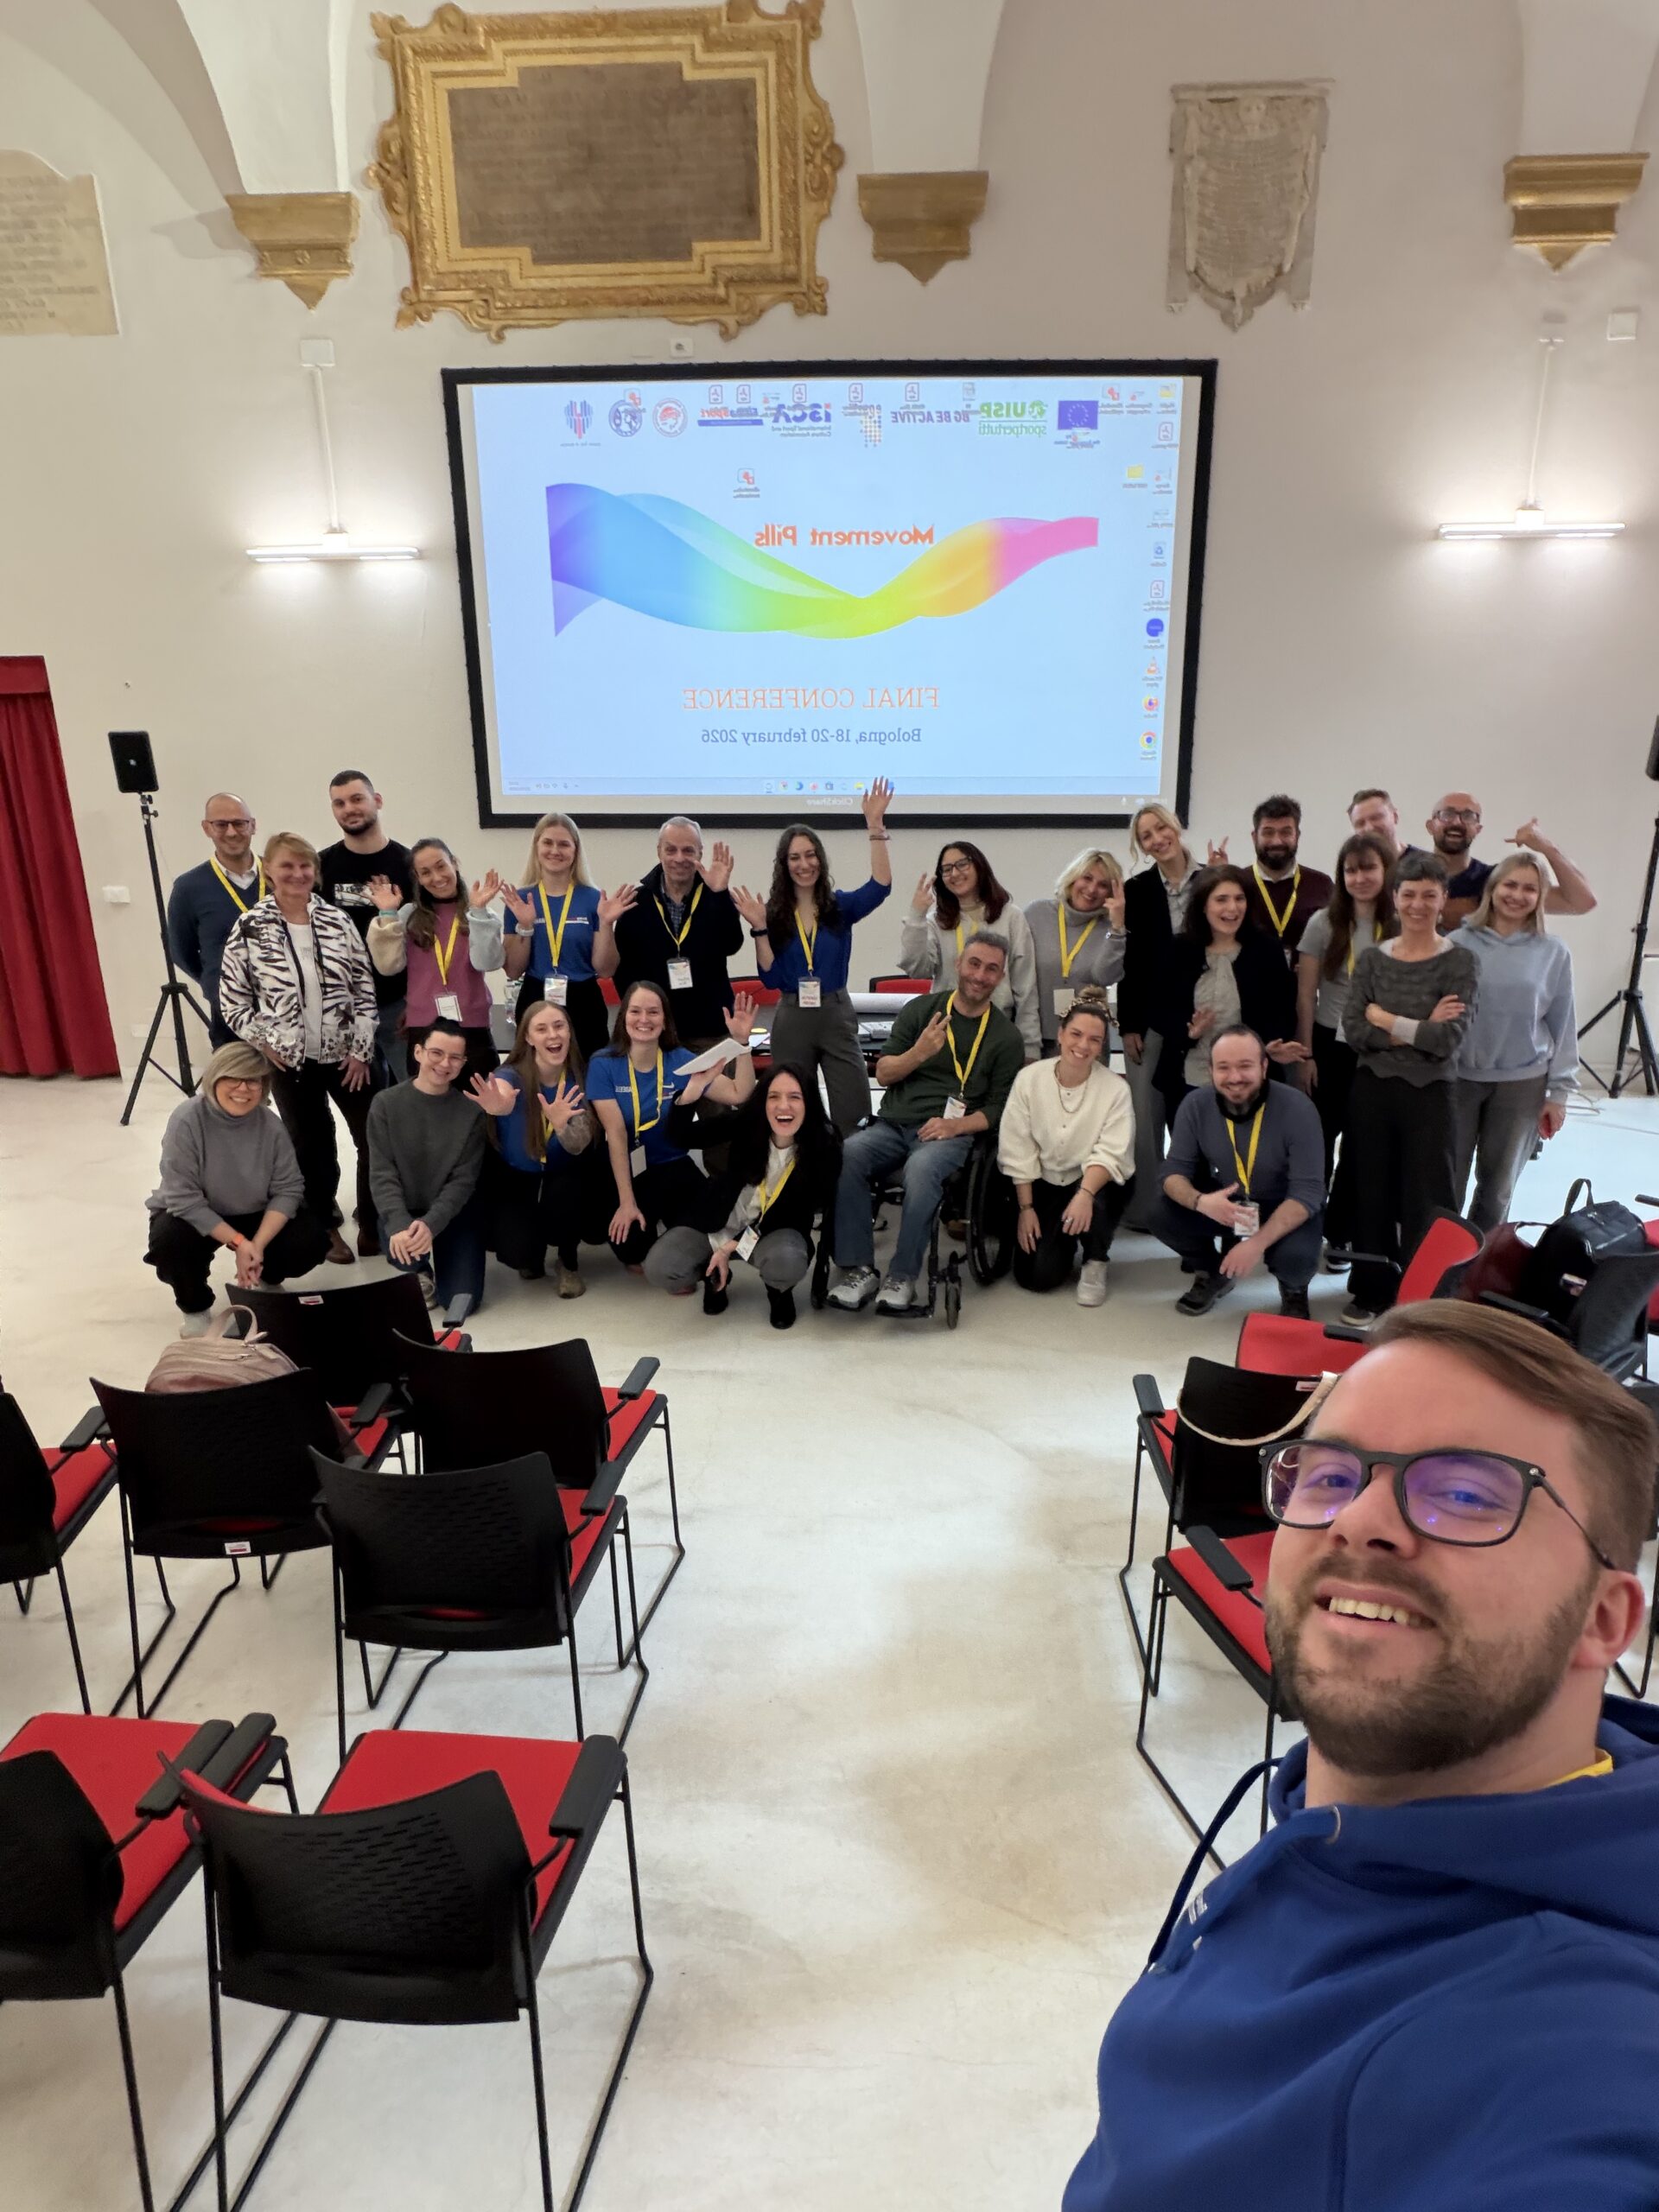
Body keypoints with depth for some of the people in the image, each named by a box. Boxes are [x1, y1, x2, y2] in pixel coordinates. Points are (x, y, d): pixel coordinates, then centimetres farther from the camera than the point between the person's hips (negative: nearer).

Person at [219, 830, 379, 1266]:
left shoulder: (337, 920, 0)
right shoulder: (249, 929, -4)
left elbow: (365, 987, 1)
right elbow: (232, 998, 0)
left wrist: (362, 1048, -4)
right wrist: (263, 1042, -7)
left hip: (347, 1055, 2)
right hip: (290, 1061, -1)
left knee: (376, 1139, 3)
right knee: (312, 1147, 10)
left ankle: (373, 1226, 19)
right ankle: (325, 1227, 26)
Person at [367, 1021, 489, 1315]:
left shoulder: (471, 1110, -7)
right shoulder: (386, 1104, -7)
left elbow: (464, 1179, -11)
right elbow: (382, 1174, -11)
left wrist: (430, 1223, -27)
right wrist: (399, 1223, -28)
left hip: (454, 1212, 0)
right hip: (403, 1209, 0)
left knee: (462, 1302, -12)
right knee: (402, 1249, -34)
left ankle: (441, 1261, 25)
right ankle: (421, 1272, 7)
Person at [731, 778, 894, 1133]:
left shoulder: (841, 906, 2)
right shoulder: (774, 914, 1)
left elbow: (881, 885, -17)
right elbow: (770, 979, -3)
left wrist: (875, 828, -23)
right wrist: (760, 930, -14)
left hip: (836, 1016, 0)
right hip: (791, 1021, 1)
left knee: (853, 1115, -4)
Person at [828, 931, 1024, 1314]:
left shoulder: (1006, 1037, 9)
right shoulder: (920, 1010, 12)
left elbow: (999, 1108, 7)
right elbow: (883, 1074, 10)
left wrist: (955, 1126, -12)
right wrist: (918, 1054, -10)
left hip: (951, 1133, -2)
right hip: (893, 1125, 2)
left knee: (922, 1168, -38)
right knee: (845, 1156, -30)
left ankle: (902, 1277, -24)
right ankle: (858, 1269, -21)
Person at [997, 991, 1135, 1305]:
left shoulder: (1116, 1089, -15)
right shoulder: (1029, 1079, -10)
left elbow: (1110, 1154, -22)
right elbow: (1018, 1151, -6)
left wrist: (1085, 1193, -40)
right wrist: (1026, 1208, -10)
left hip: (1096, 1184, -1)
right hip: (1044, 1185, 2)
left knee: (1093, 1199, -38)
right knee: (1036, 1275, -11)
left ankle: (1095, 1263, -5)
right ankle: (1063, 1241, 25)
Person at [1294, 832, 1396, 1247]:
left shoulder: (1400, 926, -4)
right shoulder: (1324, 923, -5)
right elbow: (1305, 995, -3)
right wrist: (1305, 1054, -5)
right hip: (1329, 1046, -1)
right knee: (1319, 1138, 9)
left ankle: (1339, 1232, 24)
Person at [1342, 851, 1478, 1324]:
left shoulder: (1459, 961, -4)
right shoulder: (1372, 958, 3)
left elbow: (1449, 1037, -14)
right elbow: (1355, 1032, -7)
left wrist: (1386, 1019, -9)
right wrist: (1419, 1030, -15)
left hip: (1429, 1094, -2)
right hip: (1372, 1090, 3)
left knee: (1426, 1201, 2)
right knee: (1372, 1194, 10)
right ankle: (1371, 1290, 23)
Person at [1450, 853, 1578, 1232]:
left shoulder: (1554, 953, -1)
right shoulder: (1459, 943, -6)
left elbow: (1563, 1027, 2)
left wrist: (1559, 1092, 1)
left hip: (1522, 1083, 1)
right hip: (1457, 1078, -1)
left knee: (1498, 1186, 13)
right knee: (1446, 1182, 4)